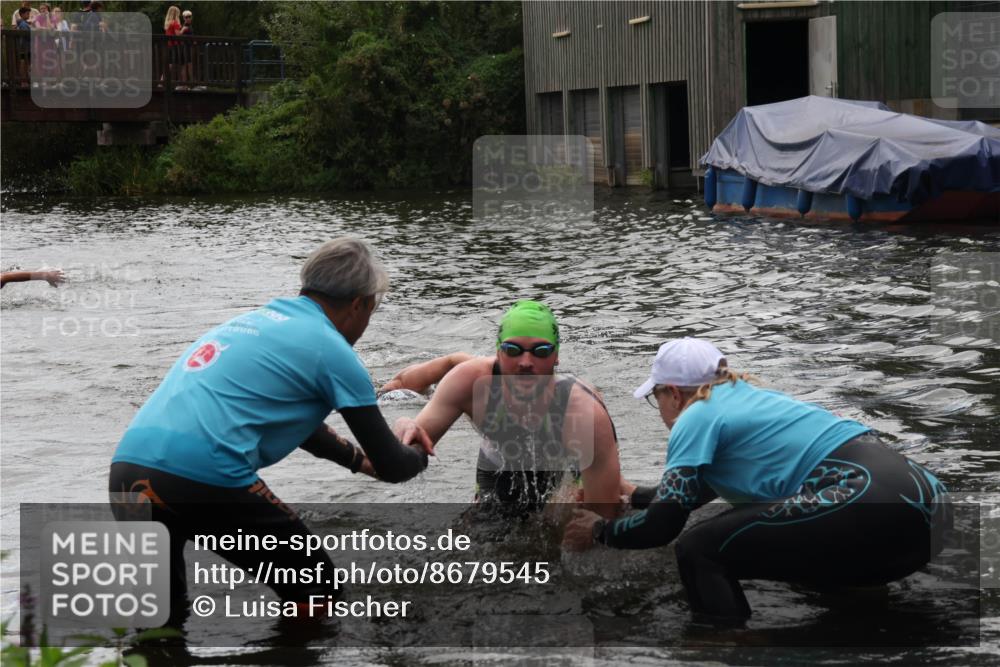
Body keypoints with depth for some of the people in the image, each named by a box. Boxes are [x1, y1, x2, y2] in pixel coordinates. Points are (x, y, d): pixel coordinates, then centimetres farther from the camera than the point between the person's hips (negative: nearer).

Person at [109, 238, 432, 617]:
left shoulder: (257, 320, 27)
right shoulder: (331, 348, 5)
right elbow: (391, 468, 10)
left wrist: (359, 459, 56)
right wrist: (418, 455, 33)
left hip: (125, 471, 7)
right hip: (205, 479, -7)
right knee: (315, 595, 12)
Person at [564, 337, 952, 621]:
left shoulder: (698, 415, 6)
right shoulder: (742, 399, 30)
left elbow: (663, 525, 2)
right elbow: (687, 490, 47)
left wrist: (599, 533, 19)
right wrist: (635, 496, 61)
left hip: (873, 506, -9)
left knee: (700, 552, -4)